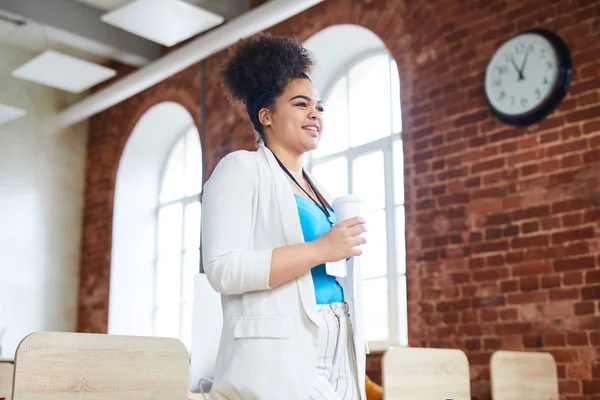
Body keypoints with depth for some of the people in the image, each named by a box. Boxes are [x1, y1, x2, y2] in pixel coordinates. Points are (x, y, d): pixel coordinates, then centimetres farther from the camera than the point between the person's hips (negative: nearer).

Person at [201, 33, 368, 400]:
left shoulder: (320, 192, 20)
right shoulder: (241, 169, -2)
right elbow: (223, 269, -15)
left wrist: (355, 369, 17)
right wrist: (320, 249, -17)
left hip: (338, 361, 7)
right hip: (278, 360, -7)